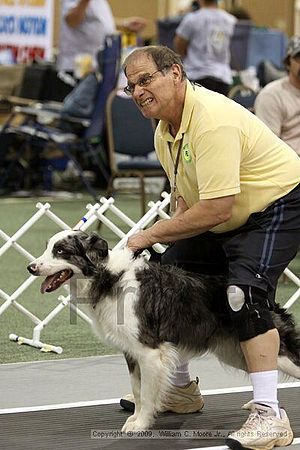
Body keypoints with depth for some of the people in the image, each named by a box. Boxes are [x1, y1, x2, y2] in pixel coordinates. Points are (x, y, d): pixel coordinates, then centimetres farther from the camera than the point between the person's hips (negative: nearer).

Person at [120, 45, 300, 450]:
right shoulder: (165, 129, 2)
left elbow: (215, 209, -34)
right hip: (228, 218, 10)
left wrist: (152, 235, -23)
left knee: (244, 291, -29)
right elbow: (184, 191, 18)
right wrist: (176, 226, -4)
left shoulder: (212, 121, -31)